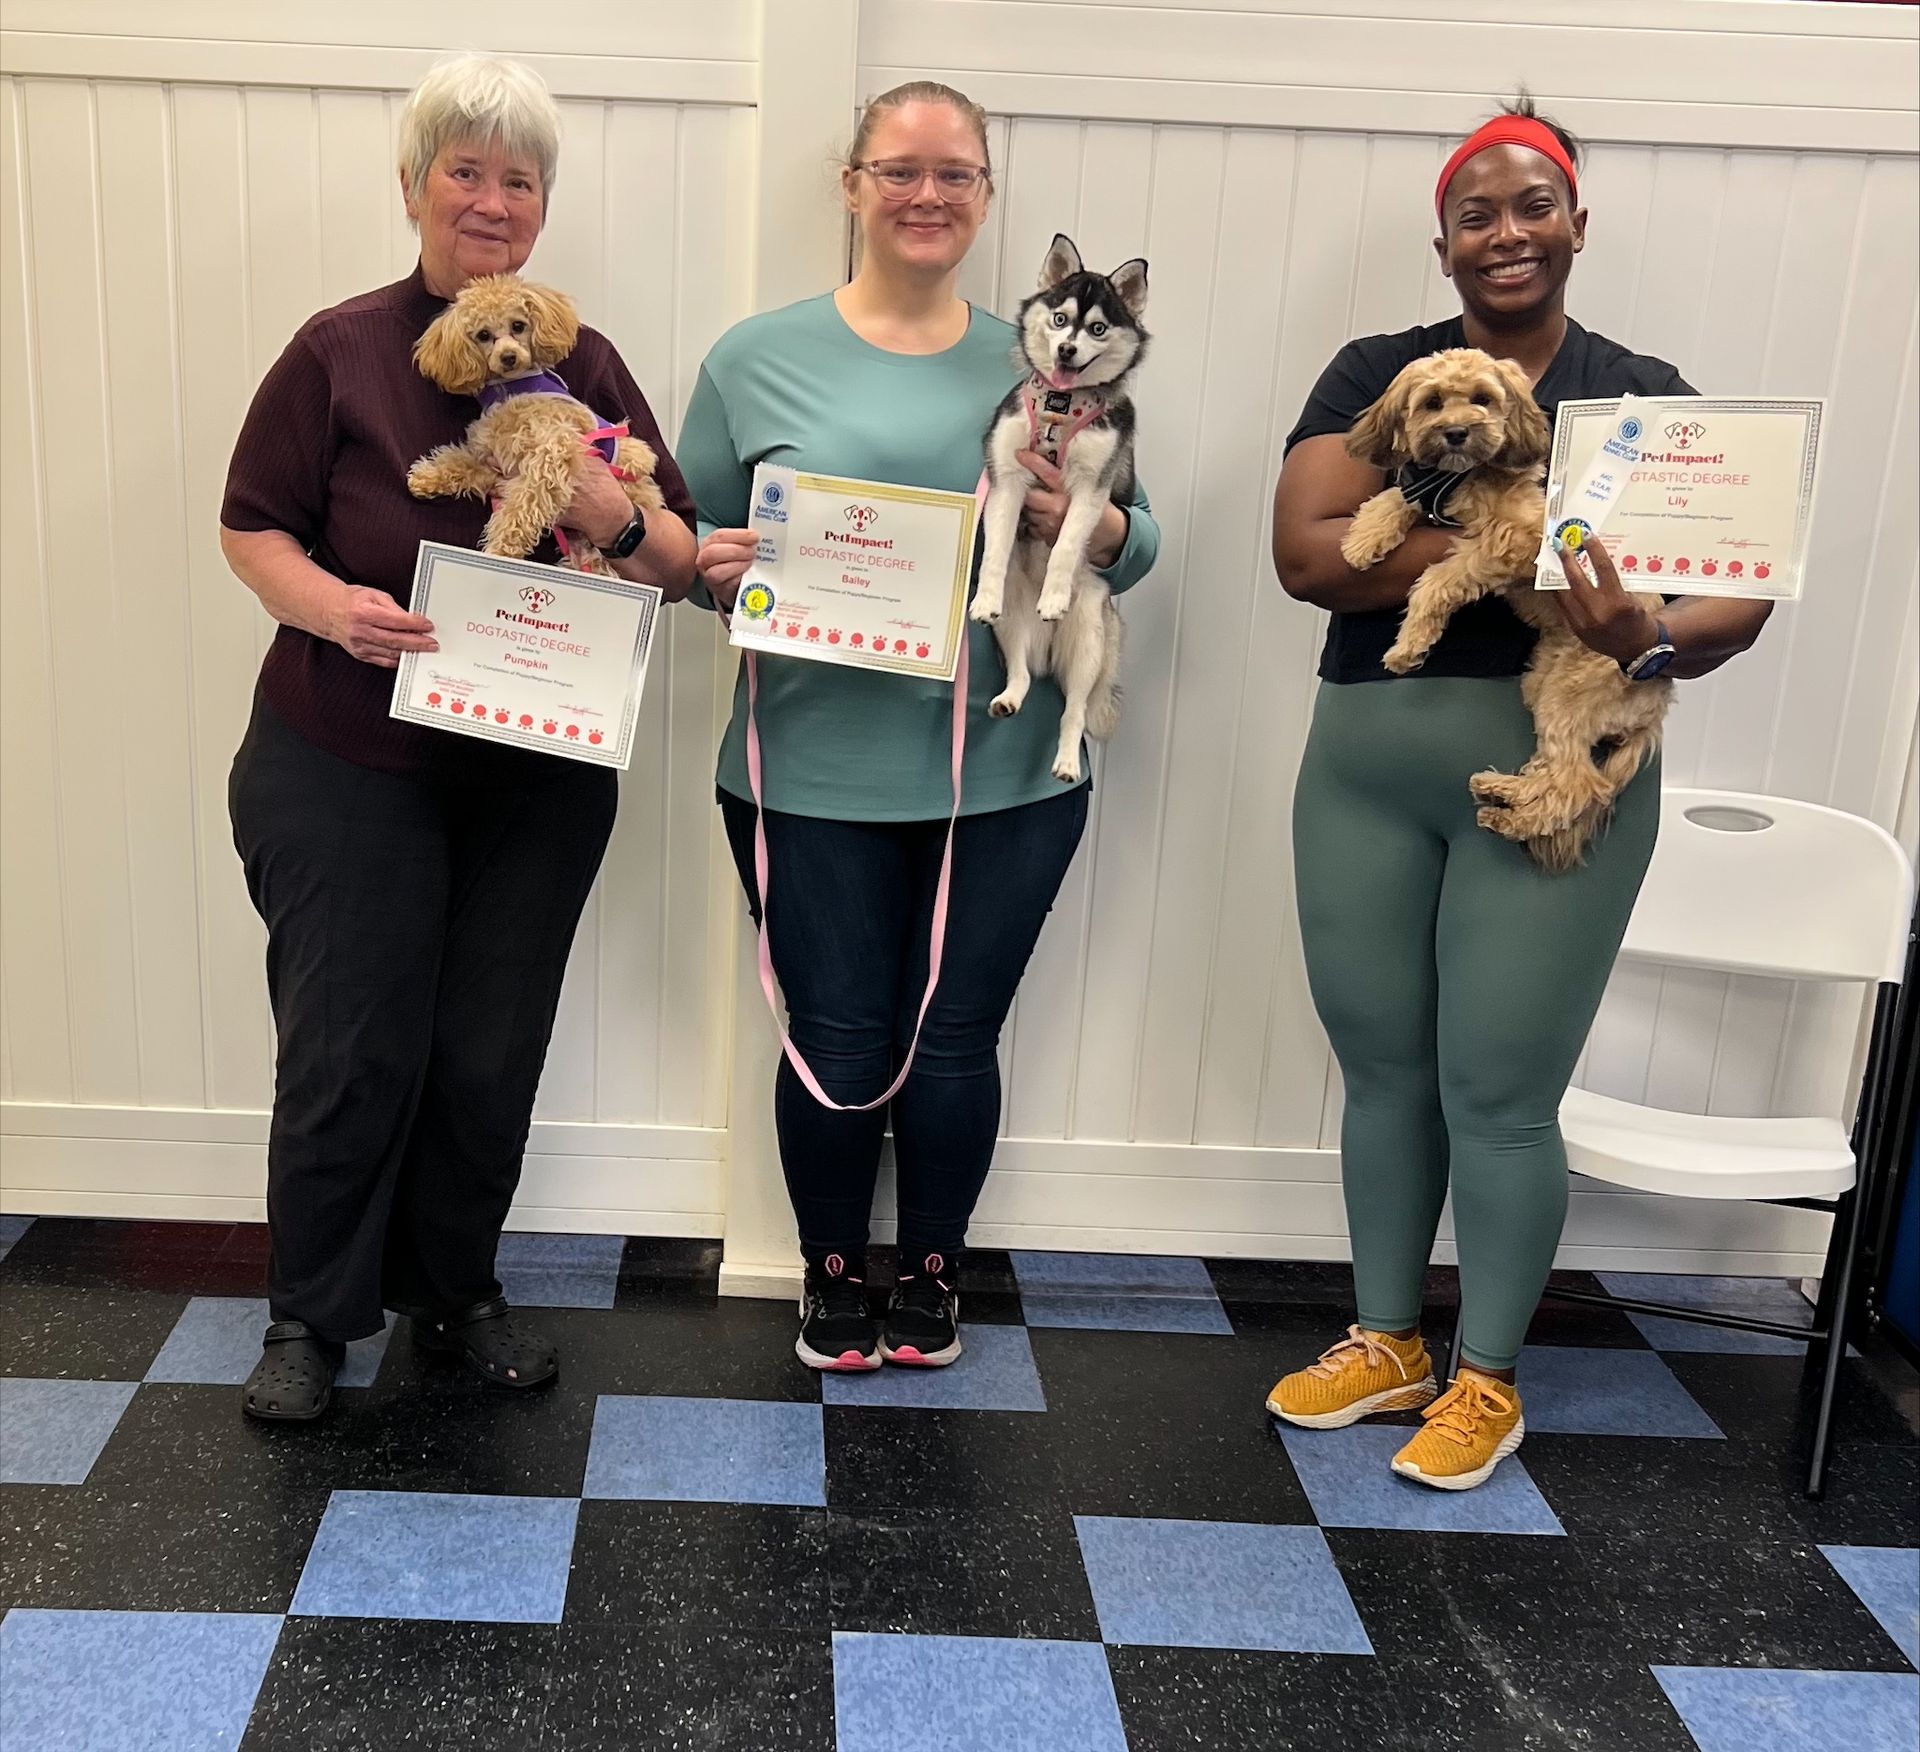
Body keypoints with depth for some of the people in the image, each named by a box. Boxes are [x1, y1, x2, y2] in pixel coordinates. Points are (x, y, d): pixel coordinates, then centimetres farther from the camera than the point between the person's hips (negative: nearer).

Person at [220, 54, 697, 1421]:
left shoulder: (586, 365, 4)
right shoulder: (340, 352, -4)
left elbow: (682, 563, 4)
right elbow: (252, 526, -1)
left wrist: (623, 525, -18)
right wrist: (328, 603, -21)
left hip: (539, 780, 3)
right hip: (348, 770, -2)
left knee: (491, 1053, 10)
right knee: (350, 1047, 2)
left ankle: (457, 1290, 31)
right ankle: (312, 1315, 23)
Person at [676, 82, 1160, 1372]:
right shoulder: (758, 359, 2)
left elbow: (1135, 545, 8)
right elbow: (688, 539, 7)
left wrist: (1092, 527, -14)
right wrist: (714, 565, -16)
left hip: (1006, 776, 1)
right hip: (814, 772, -1)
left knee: (954, 1038, 11)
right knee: (835, 1036, 9)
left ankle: (933, 1271, 35)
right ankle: (834, 1272, 34)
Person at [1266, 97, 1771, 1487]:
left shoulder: (1644, 397, 1)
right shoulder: (1376, 374, 4)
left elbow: (1738, 593, -5)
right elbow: (1305, 550, -11)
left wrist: (1650, 637, -28)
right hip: (1365, 765, 3)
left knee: (1500, 1092, 2)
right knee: (1382, 1066, 13)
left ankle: (1489, 1381, 22)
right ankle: (1386, 1342, 32)